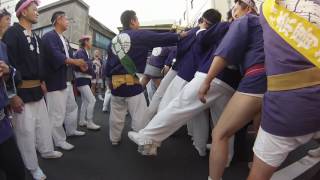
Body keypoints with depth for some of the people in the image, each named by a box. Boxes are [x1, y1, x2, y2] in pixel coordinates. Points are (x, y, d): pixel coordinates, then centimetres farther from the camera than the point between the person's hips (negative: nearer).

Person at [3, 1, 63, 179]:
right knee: (26, 130, 2)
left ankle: (47, 151, 39)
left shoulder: (36, 37, 13)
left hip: (37, 90, 8)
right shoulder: (12, 33, -11)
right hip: (22, 92, -8)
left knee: (44, 124, 19)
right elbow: (8, 64, -18)